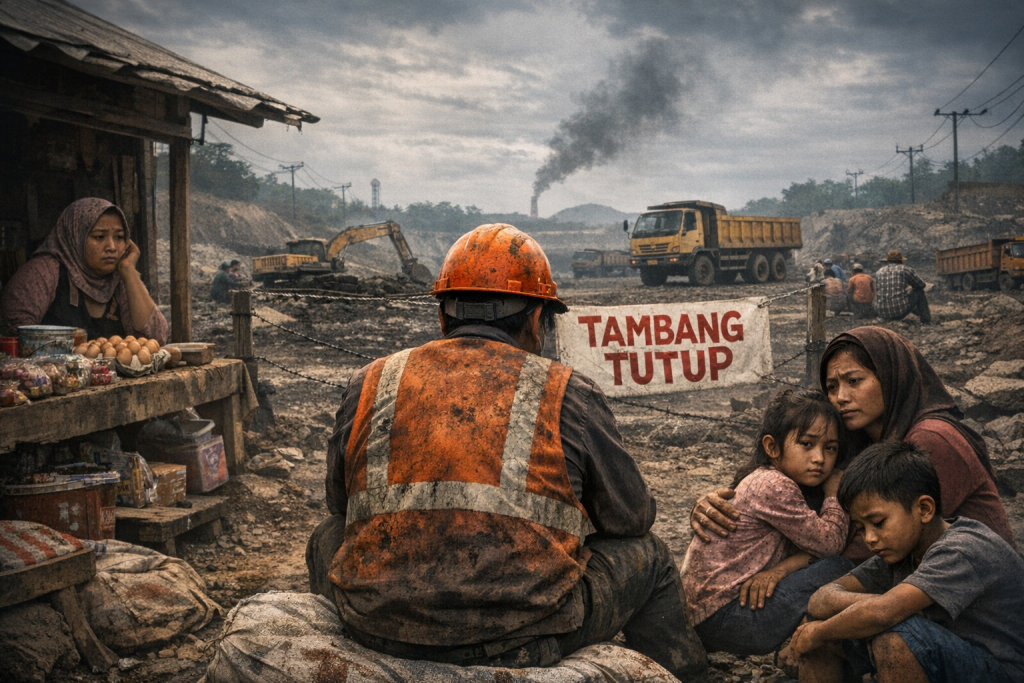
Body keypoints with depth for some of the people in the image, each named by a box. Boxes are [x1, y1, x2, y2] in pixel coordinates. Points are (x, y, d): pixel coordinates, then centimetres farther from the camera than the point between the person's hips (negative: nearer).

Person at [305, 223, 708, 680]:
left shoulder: (367, 386, 5)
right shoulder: (570, 395, -1)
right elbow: (632, 517, 11)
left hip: (377, 634, 3)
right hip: (523, 646, -2)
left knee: (328, 538, 34)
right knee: (645, 555, 23)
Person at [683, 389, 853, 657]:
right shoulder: (773, 486, -19)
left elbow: (811, 546, 3)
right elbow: (829, 543, -15)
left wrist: (780, 569, -18)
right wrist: (835, 492, -1)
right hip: (722, 619, -10)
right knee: (839, 569, -12)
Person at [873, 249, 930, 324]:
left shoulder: (879, 272, 13)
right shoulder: (905, 269, 2)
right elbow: (921, 285, 13)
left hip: (882, 313, 5)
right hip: (900, 311, -5)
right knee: (919, 291, 20)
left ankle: (920, 313, 55)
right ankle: (926, 321, 25)